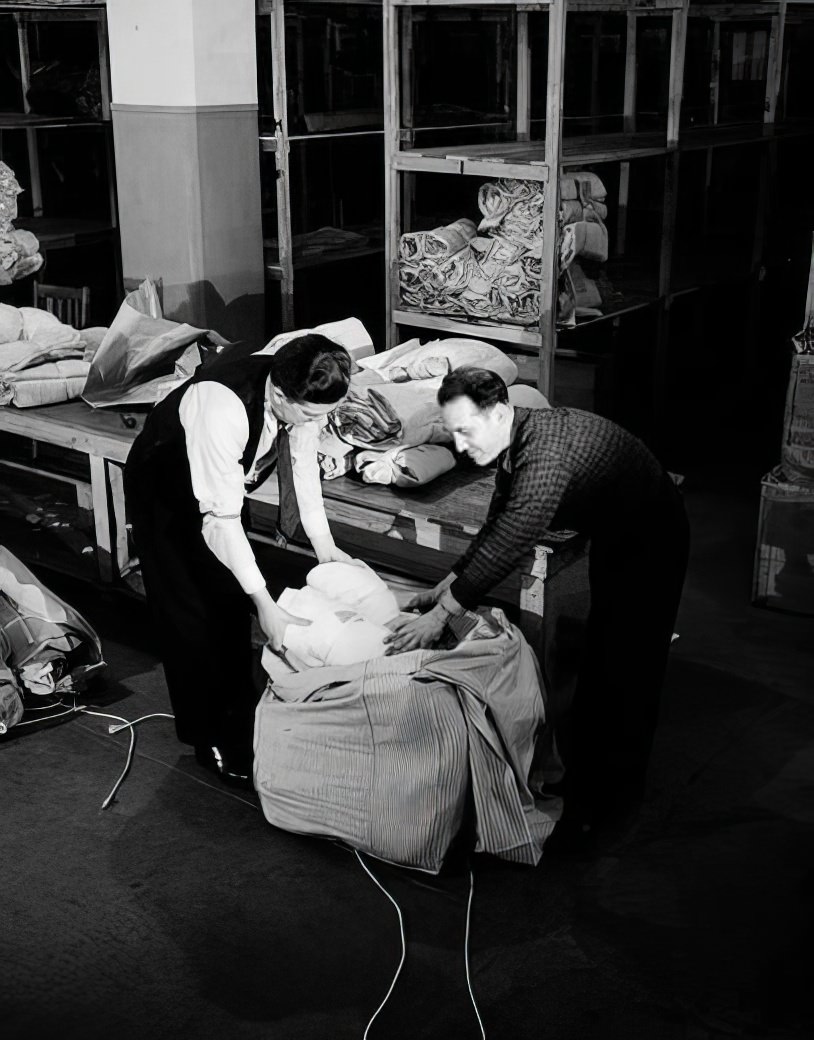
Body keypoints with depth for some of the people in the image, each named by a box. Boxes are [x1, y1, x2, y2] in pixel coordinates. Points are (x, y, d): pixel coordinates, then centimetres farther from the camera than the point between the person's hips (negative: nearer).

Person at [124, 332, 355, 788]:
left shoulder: (302, 394, -26)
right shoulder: (224, 409, -45)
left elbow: (302, 457, -9)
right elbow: (220, 517, -41)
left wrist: (323, 541, -13)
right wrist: (265, 603, -41)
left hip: (222, 480, 7)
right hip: (164, 490, -6)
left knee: (231, 599, 14)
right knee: (189, 610, -1)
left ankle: (239, 715, 30)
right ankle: (208, 737, 14)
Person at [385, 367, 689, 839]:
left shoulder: (546, 455, -37)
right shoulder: (516, 439, -7)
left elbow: (510, 543, -38)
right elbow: (497, 526, 3)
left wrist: (442, 613, -32)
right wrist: (447, 586, -1)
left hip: (651, 541, -9)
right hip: (614, 535, 10)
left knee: (625, 669, -2)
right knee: (601, 658, 19)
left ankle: (607, 799, 12)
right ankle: (584, 775, 35)